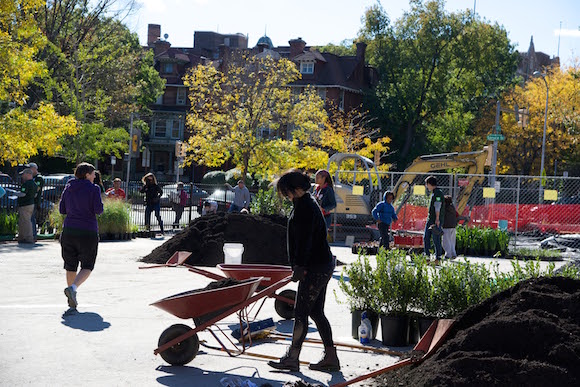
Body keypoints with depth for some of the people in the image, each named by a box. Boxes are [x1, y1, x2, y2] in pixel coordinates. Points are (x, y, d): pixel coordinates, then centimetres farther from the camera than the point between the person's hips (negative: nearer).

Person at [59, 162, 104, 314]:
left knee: (70, 266, 12)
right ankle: (73, 288, -23)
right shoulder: (93, 189, -6)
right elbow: (98, 210, -12)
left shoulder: (68, 187, 8)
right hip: (88, 232, -4)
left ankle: (72, 303, 15)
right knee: (87, 266, 5)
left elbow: (62, 209, 10)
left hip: (69, 230, 5)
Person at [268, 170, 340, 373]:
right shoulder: (306, 203, 17)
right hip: (323, 265, 11)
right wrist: (298, 265, 19)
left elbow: (305, 238, -22)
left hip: (316, 267, -11)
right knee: (316, 312, 12)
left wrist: (300, 266, -22)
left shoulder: (305, 206, -16)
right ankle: (331, 358, 14)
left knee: (301, 312, -5)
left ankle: (292, 358, 1)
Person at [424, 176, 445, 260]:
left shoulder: (437, 193, -13)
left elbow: (437, 207, -19)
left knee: (436, 239, -5)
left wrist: (437, 219, -23)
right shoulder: (433, 193, 18)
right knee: (426, 237, 7)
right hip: (430, 219, 10)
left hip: (436, 220, -10)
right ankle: (427, 255, 11)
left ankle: (438, 256, 1)